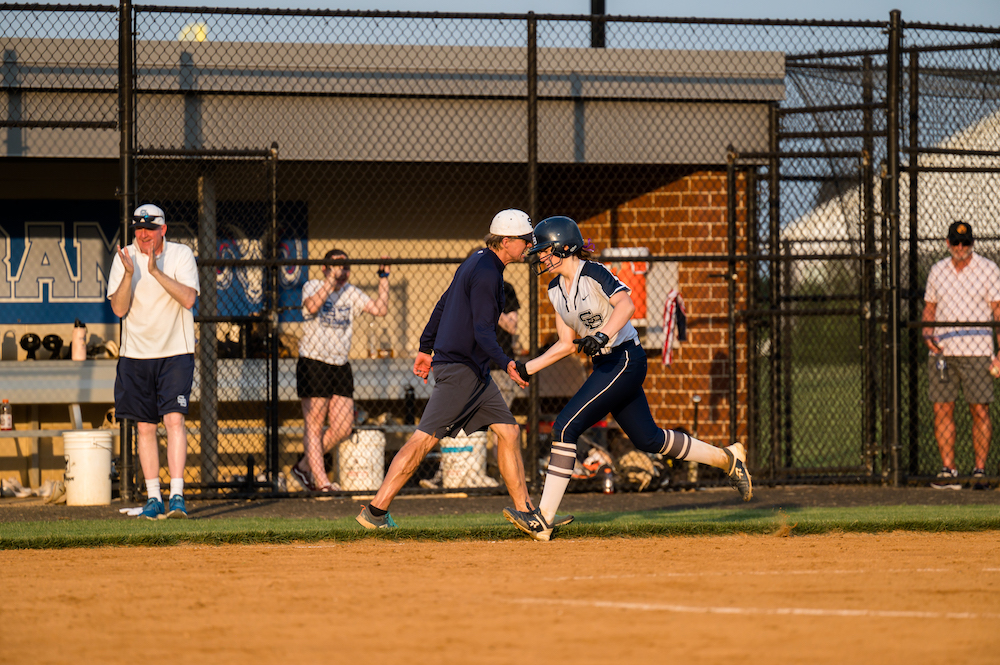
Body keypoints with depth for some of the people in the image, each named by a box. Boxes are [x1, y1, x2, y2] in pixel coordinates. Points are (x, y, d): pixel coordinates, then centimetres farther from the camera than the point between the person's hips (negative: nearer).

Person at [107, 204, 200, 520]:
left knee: (174, 419, -15)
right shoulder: (124, 258, 0)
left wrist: (155, 271, -25)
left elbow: (188, 298, -17)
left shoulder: (181, 255, -3)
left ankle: (177, 495, -20)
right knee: (144, 426, 5)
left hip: (176, 353, -2)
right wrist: (130, 274, -22)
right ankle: (153, 498, 11)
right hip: (136, 353, 3)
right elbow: (119, 308, -8)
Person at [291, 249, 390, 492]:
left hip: (340, 366, 6)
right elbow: (312, 306, -24)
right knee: (314, 426, -3)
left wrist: (384, 278, 0)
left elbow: (380, 309, 3)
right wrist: (332, 279, -26)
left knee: (343, 428, 2)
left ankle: (304, 465, 19)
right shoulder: (313, 286, -2)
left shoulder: (351, 293, 12)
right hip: (313, 364, -6)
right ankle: (320, 481, -2)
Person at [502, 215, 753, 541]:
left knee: (565, 426, -17)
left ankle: (544, 519, -18)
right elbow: (567, 343, 16)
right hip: (604, 365, 9)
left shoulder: (593, 273, -13)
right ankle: (727, 458, 28)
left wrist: (603, 335, -44)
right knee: (648, 438, 13)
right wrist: (528, 368, 8)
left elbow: (625, 304, -29)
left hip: (626, 359, -9)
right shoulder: (555, 289, 12)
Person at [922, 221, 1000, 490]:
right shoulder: (937, 271, 12)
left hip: (977, 353, -4)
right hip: (942, 352, 4)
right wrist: (928, 334, -1)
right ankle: (948, 470, 4)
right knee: (942, 410, -1)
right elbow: (929, 308, 19)